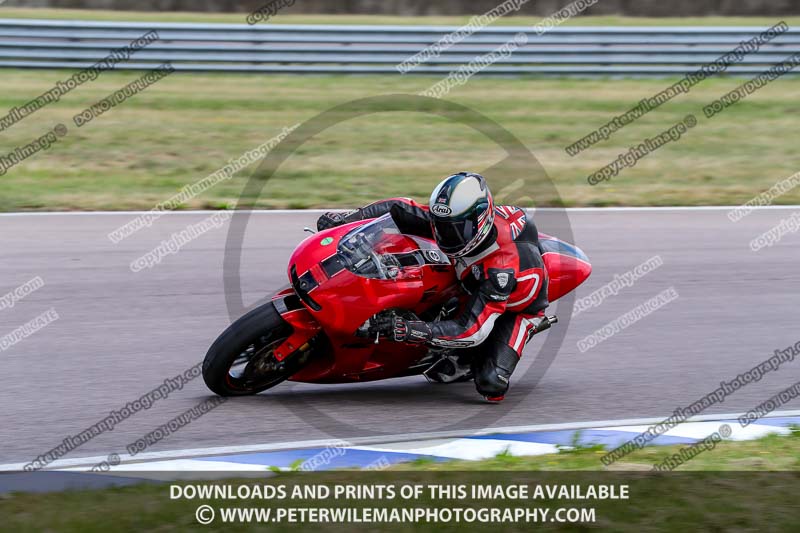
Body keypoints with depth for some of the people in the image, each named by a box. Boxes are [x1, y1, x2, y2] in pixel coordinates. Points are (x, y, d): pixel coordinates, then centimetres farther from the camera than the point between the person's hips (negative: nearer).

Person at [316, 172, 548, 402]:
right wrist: (349, 217, -25)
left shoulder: (501, 268, -44)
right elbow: (401, 209, -14)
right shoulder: (455, 219, -27)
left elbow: (472, 330, -46)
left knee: (491, 384, -29)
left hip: (518, 307, -7)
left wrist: (414, 330, -56)